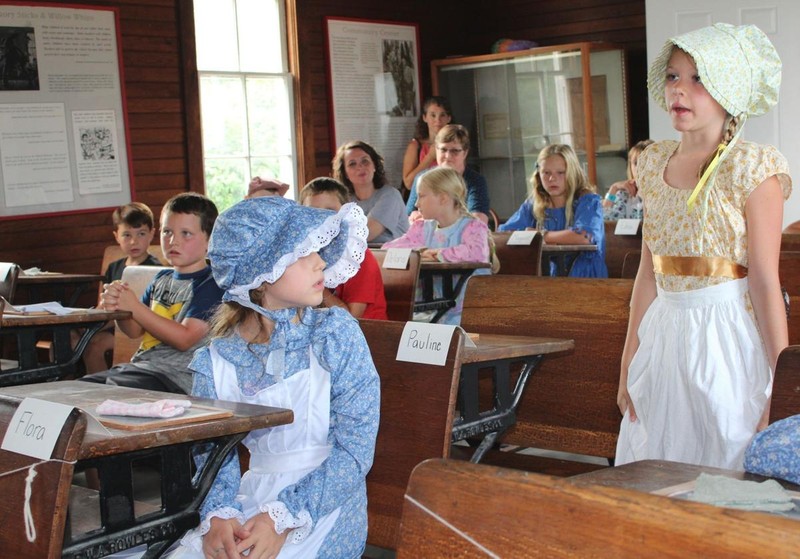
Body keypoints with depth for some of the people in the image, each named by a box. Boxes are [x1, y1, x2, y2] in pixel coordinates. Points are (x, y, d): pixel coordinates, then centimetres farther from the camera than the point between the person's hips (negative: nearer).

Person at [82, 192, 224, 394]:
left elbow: (184, 338, -17)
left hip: (176, 375, -8)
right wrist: (116, 307, -4)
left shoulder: (211, 284, -8)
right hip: (141, 364, 8)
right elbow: (135, 331, 18)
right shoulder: (162, 279, 17)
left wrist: (135, 307, -15)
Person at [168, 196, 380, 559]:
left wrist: (285, 516, -20)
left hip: (324, 509, -3)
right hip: (251, 502, 3)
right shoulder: (217, 361, 0)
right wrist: (218, 514, -18)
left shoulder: (337, 334, -6)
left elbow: (357, 447, -11)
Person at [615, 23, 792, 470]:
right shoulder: (655, 164, 8)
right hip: (663, 340, 6)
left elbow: (765, 284, -12)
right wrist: (629, 363, 11)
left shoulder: (753, 169, -8)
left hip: (728, 340, -5)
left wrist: (780, 383, -14)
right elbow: (648, 273, 11)